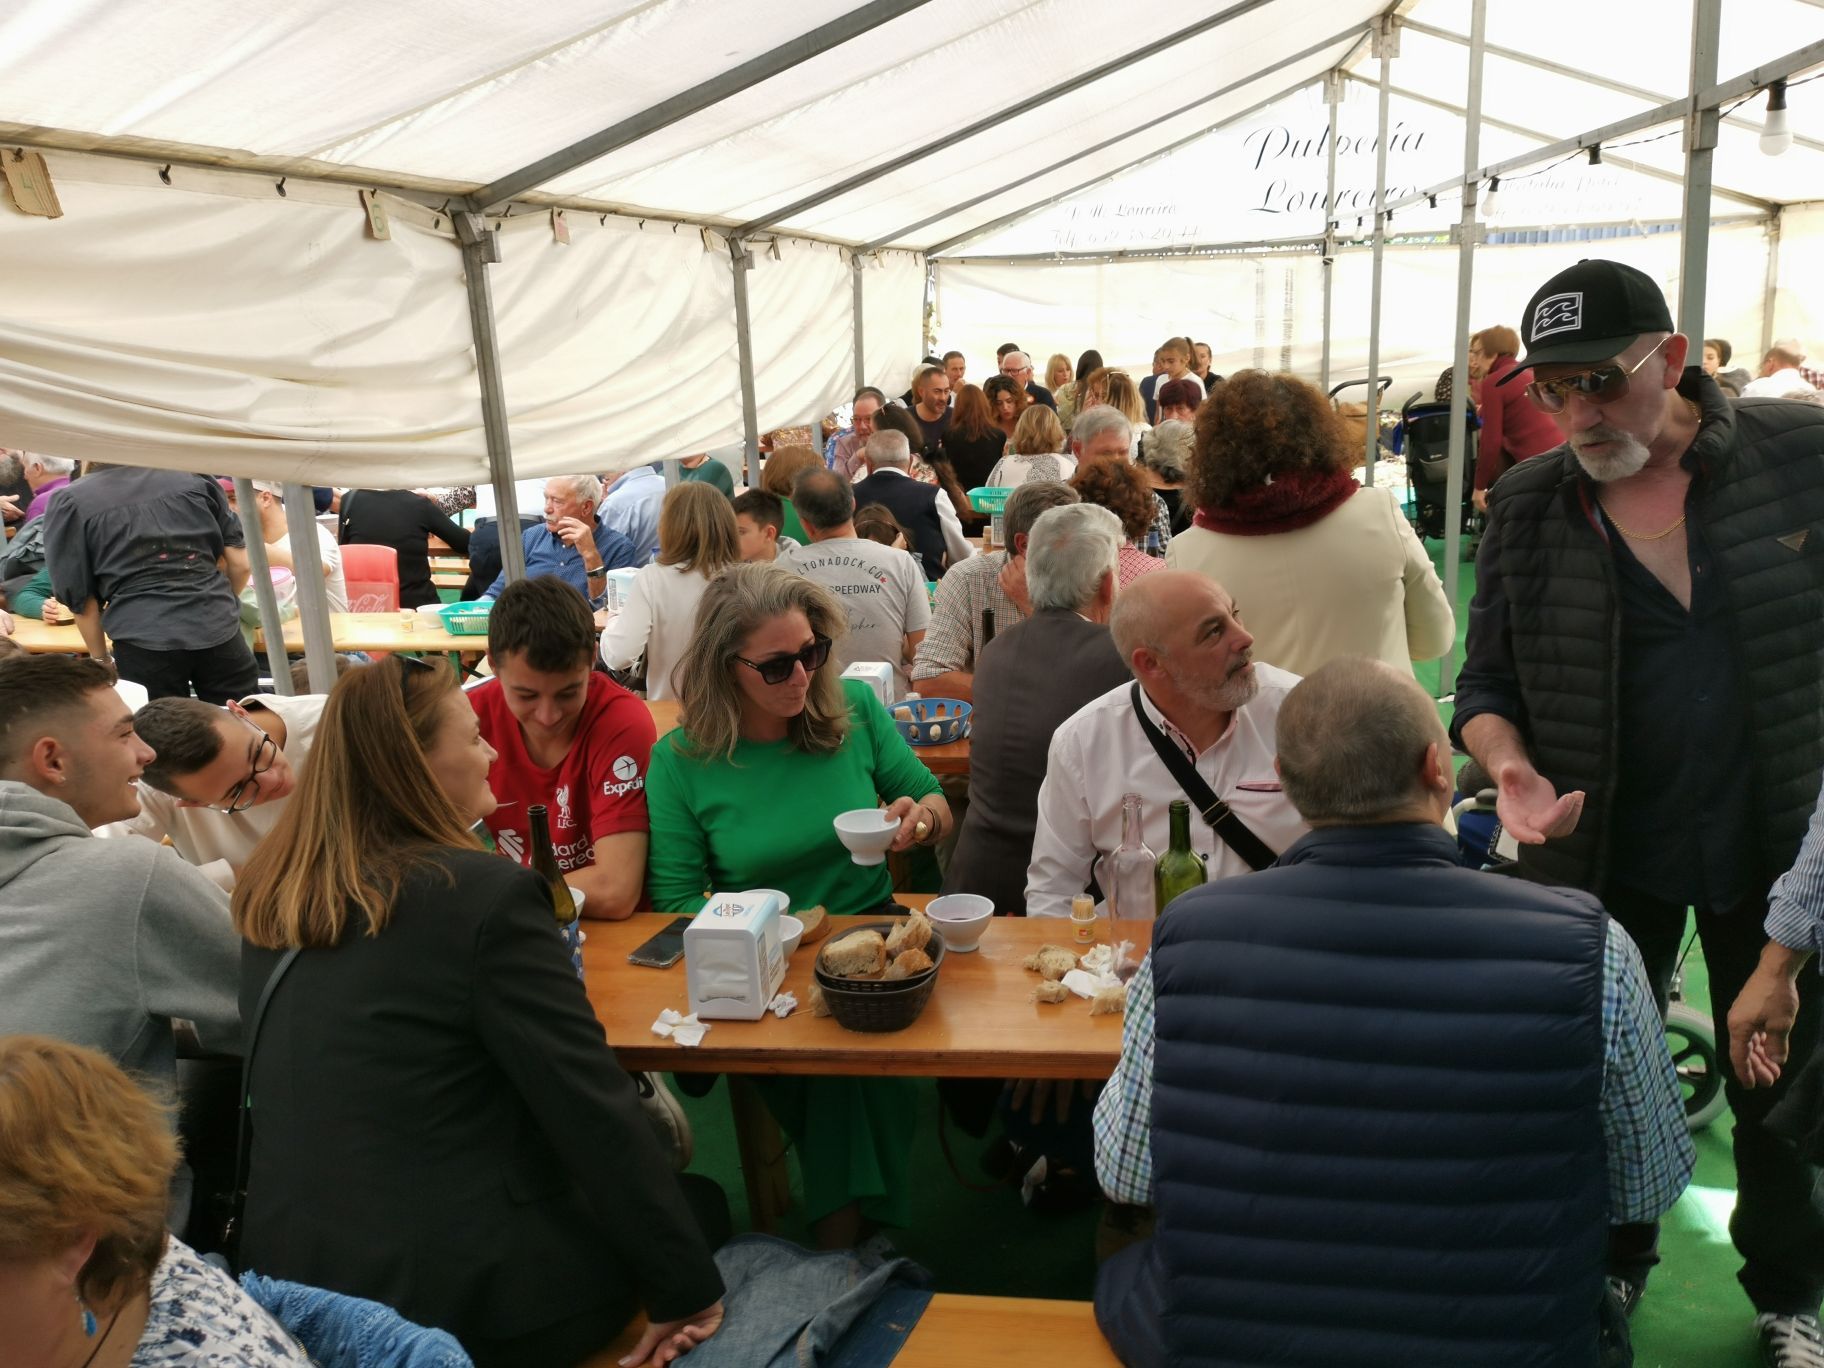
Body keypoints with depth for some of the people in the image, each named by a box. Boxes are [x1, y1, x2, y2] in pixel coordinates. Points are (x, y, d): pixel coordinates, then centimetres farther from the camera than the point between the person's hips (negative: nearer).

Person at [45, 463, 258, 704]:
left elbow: (82, 597, 5)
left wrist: (100, 659, 18)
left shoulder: (69, 502, 7)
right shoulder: (194, 479, 12)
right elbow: (240, 563, 9)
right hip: (220, 631, 2)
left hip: (145, 641, -2)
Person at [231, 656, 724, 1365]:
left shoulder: (272, 893, 2)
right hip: (468, 1296, -7)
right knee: (700, 1205, 20)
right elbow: (591, 1107, -19)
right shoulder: (485, 893, -20)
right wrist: (686, 1284, -11)